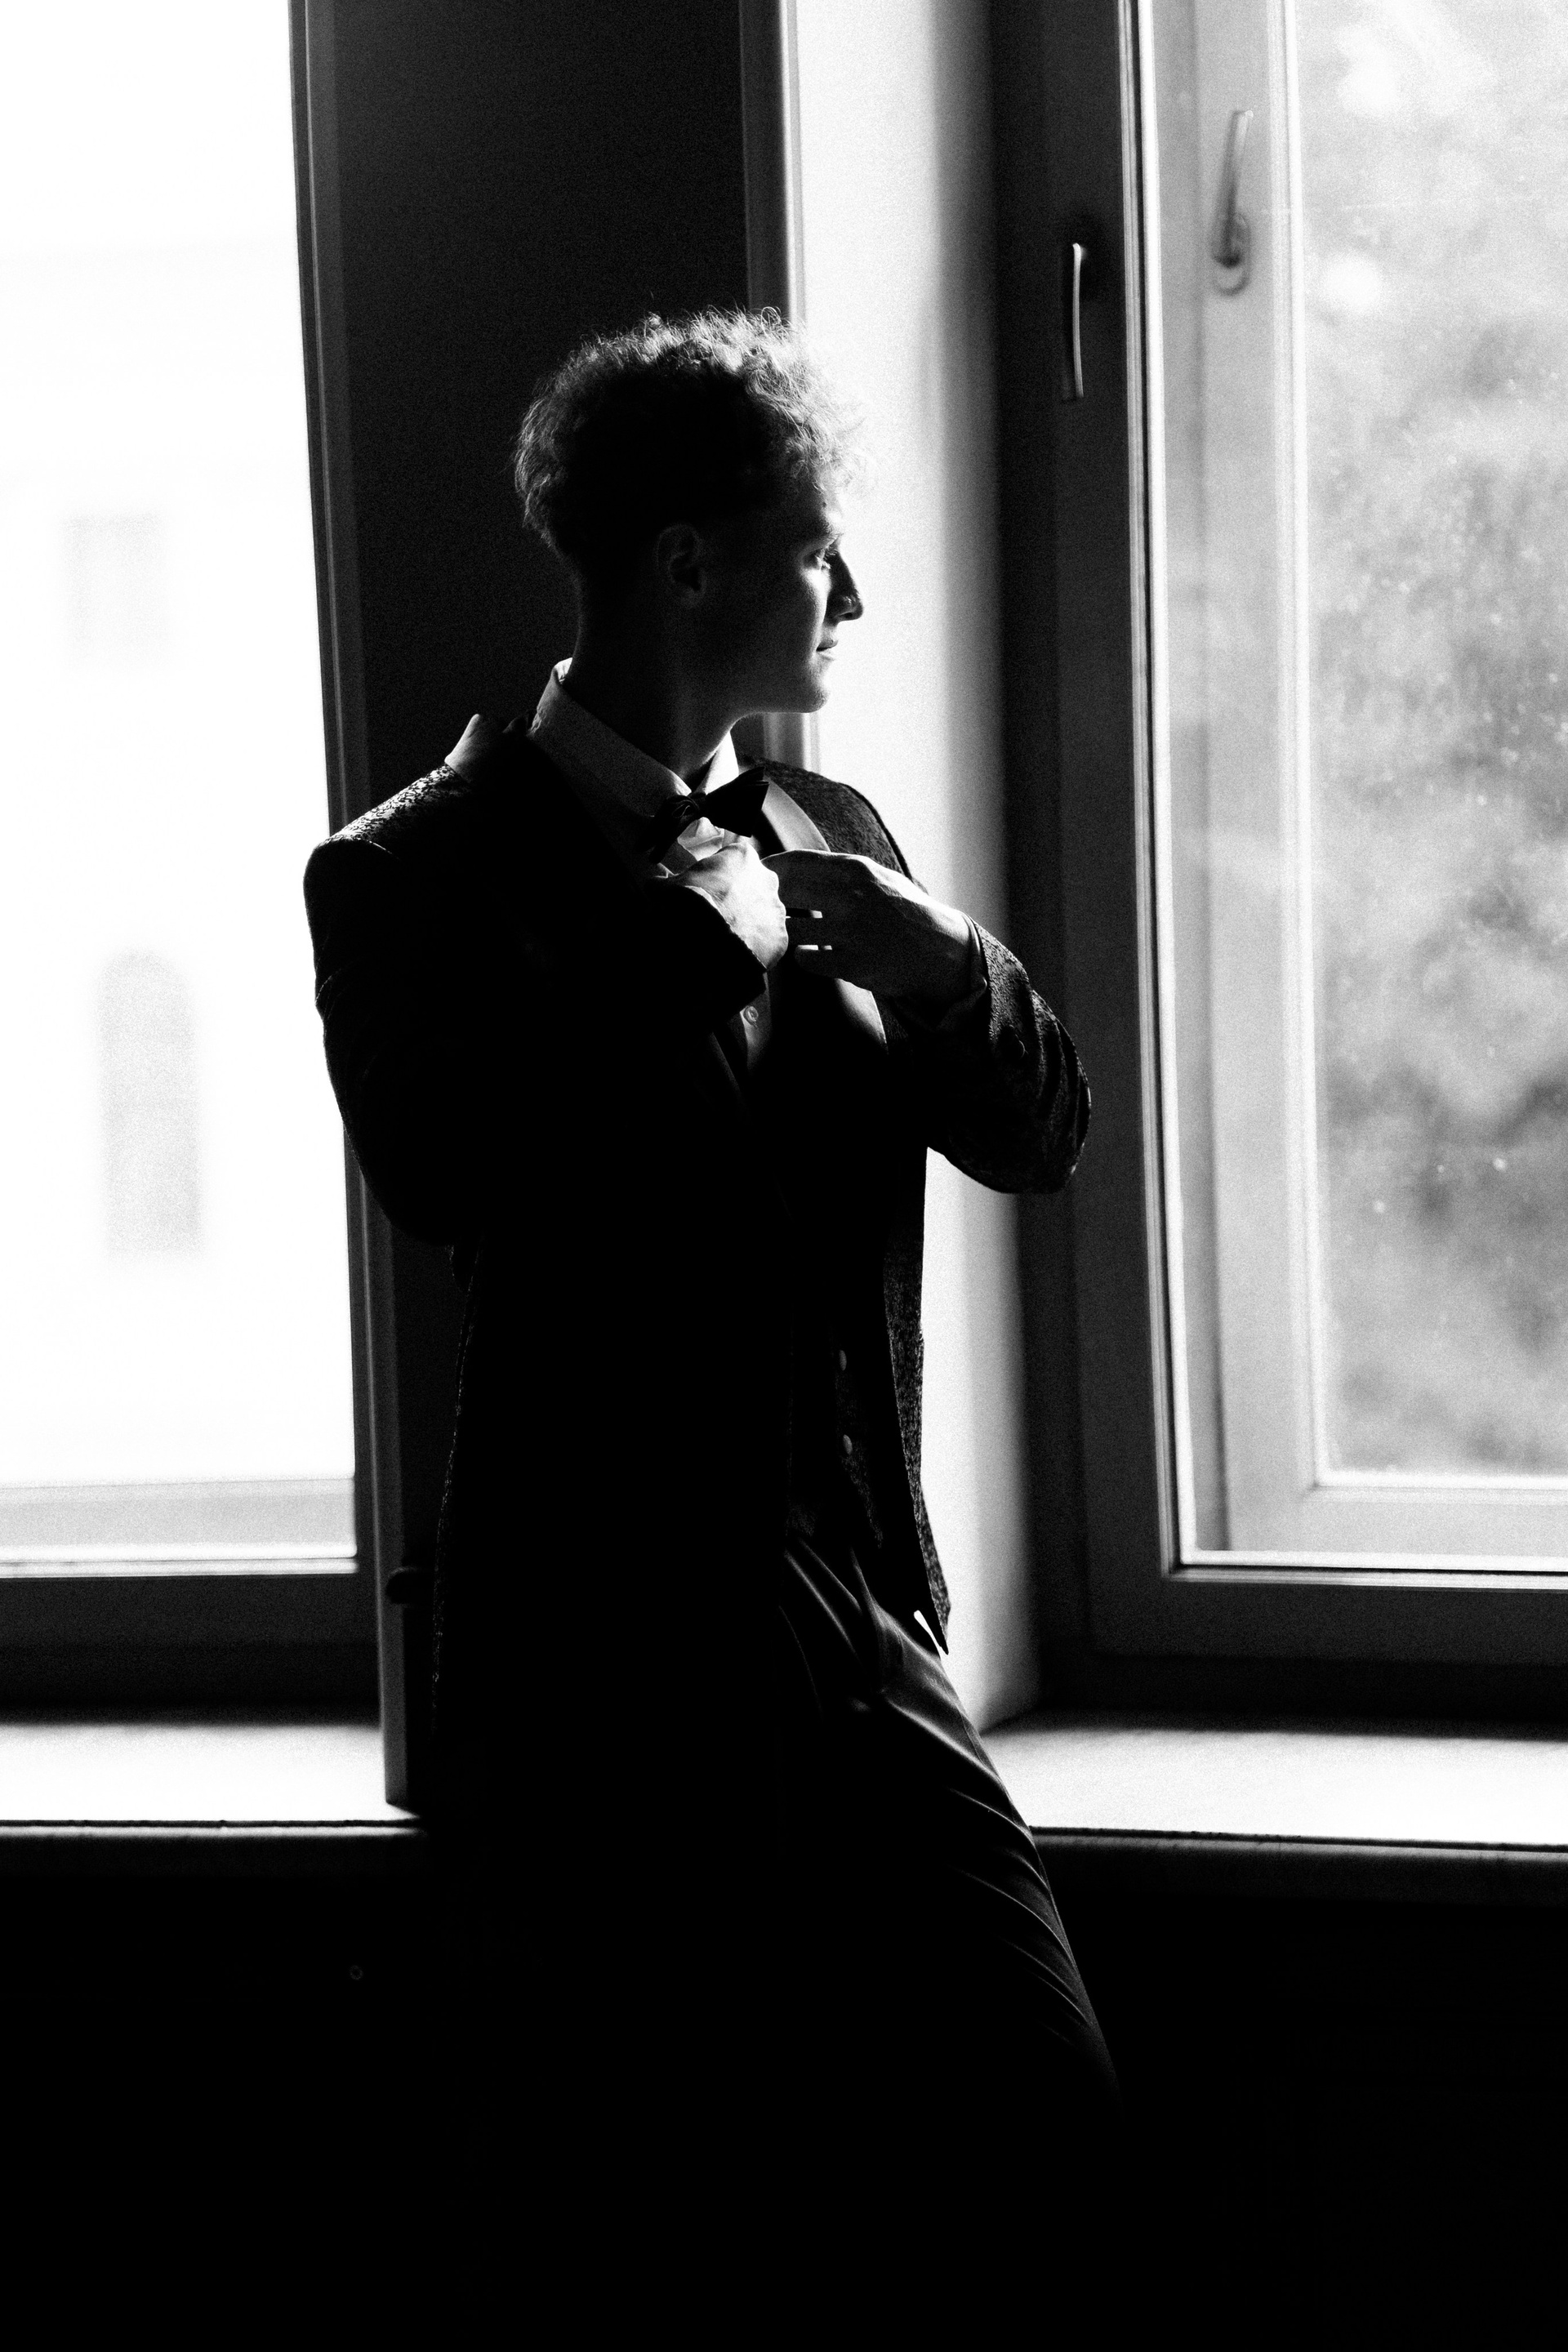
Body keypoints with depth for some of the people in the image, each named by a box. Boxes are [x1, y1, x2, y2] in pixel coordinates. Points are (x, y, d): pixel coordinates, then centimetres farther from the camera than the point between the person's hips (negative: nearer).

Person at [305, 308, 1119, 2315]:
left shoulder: (827, 841, 14)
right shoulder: (419, 876, -5)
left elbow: (1038, 1138, 14)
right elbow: (456, 1180, -23)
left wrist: (944, 965, -6)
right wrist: (704, 952, -16)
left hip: (856, 1610, 5)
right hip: (606, 1644, -5)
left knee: (1047, 2121, -3)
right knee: (665, 2211, -1)